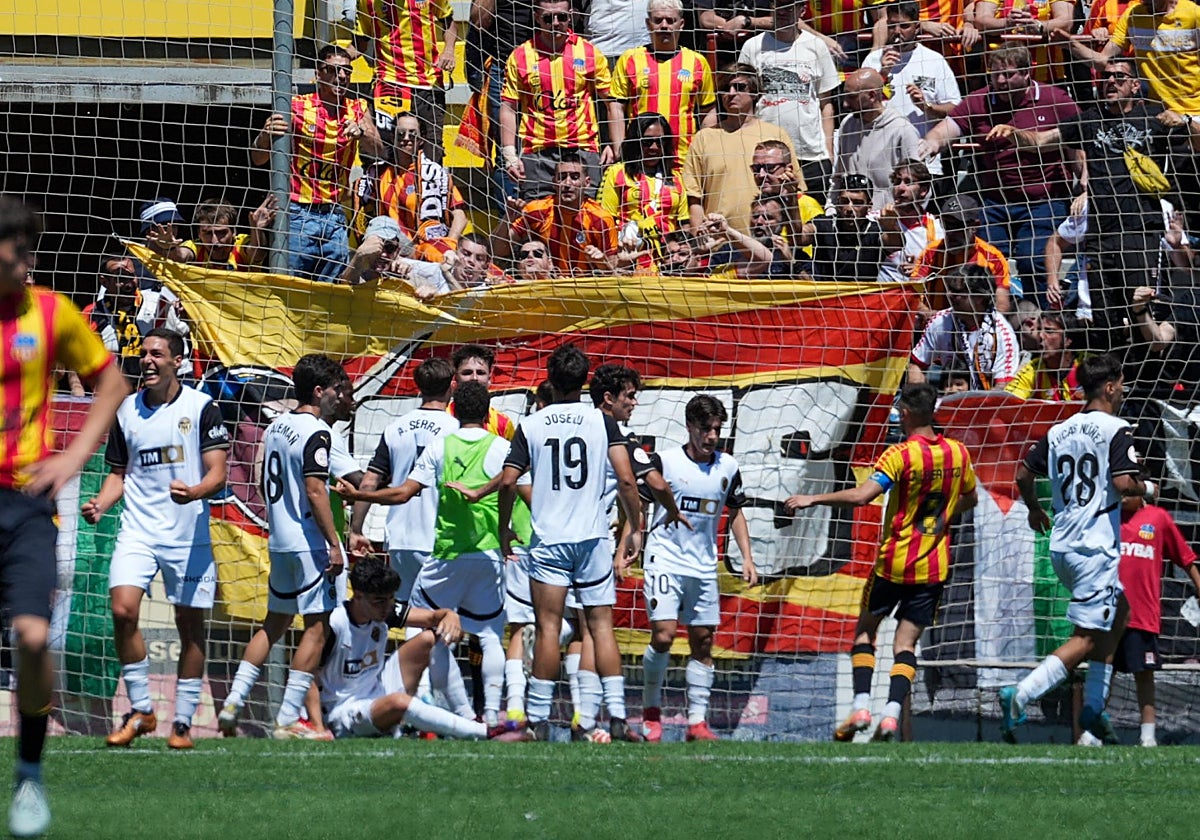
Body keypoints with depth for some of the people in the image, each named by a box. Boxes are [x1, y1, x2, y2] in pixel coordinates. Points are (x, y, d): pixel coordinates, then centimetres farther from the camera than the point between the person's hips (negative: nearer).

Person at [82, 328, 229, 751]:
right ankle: (140, 710, -4)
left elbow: (218, 474, -6)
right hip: (138, 530, 2)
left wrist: (194, 492, -28)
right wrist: (100, 504, -3)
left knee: (190, 626, 2)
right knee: (122, 609, -17)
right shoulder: (126, 411, 8)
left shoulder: (201, 407, -2)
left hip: (189, 535, -2)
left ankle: (183, 722, 13)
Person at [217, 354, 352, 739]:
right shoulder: (316, 432, -13)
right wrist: (334, 544, -18)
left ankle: (232, 705, 13)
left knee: (275, 622, 17)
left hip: (279, 541, 9)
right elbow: (314, 491, -19)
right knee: (317, 627, -4)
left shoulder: (276, 427, 13)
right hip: (310, 542, -9)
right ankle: (288, 720, -7)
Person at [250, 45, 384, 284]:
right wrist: (264, 136, -27)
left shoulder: (358, 110, 9)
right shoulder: (298, 106, -2)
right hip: (298, 212, -3)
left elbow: (378, 152, -5)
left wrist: (360, 132, -26)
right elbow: (257, 159, -4)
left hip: (334, 216, 3)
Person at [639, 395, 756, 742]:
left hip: (704, 567, 4)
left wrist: (747, 558, 11)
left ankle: (697, 722, 10)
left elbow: (735, 513, 18)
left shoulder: (727, 467, 5)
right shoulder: (665, 462, -7)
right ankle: (651, 710, 3)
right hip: (665, 558, -4)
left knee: (703, 642, 4)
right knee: (663, 635, -15)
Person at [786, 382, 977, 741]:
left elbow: (861, 496, -25)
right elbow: (970, 498, 18)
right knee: (906, 642, 4)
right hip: (934, 566, 4)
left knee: (865, 629, 13)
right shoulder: (957, 453, 1)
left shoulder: (901, 454, -16)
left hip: (895, 561, -4)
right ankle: (892, 714, -12)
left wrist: (812, 499, -17)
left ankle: (861, 707, 1)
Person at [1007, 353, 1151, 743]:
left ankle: (1094, 705, 21)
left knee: (1118, 610, 26)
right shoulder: (1115, 430, -10)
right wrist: (1145, 489, 0)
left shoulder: (1060, 430, 10)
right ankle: (1019, 697, -24)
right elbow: (1123, 483, -21)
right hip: (1096, 548, -8)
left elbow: (1023, 473, 14)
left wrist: (1034, 509, 31)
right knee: (1085, 638, -8)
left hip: (1062, 546, 8)